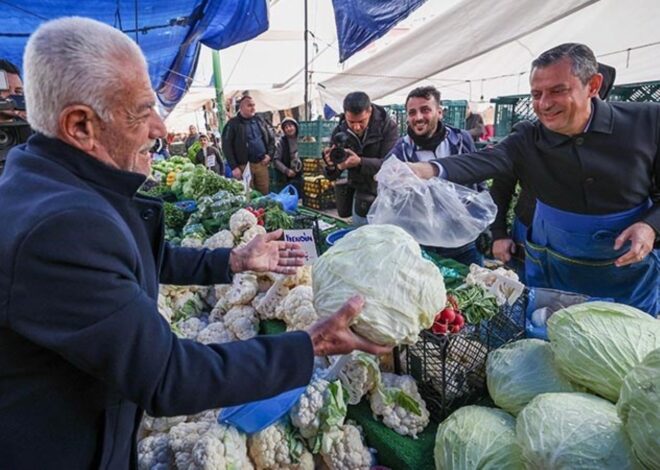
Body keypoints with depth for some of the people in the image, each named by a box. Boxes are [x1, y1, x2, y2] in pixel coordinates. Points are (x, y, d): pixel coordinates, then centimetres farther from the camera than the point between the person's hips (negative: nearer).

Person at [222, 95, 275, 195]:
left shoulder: (259, 120, 13)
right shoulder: (233, 124, -2)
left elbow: (271, 139, 20)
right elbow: (226, 146, -6)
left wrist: (269, 154, 2)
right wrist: (234, 167, -12)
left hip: (261, 164, 4)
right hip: (244, 166, -4)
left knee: (264, 194, 7)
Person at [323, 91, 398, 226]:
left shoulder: (388, 126, -15)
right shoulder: (340, 132, -6)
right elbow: (333, 176, -3)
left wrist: (360, 162, -39)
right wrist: (331, 166, -27)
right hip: (362, 200, 3)